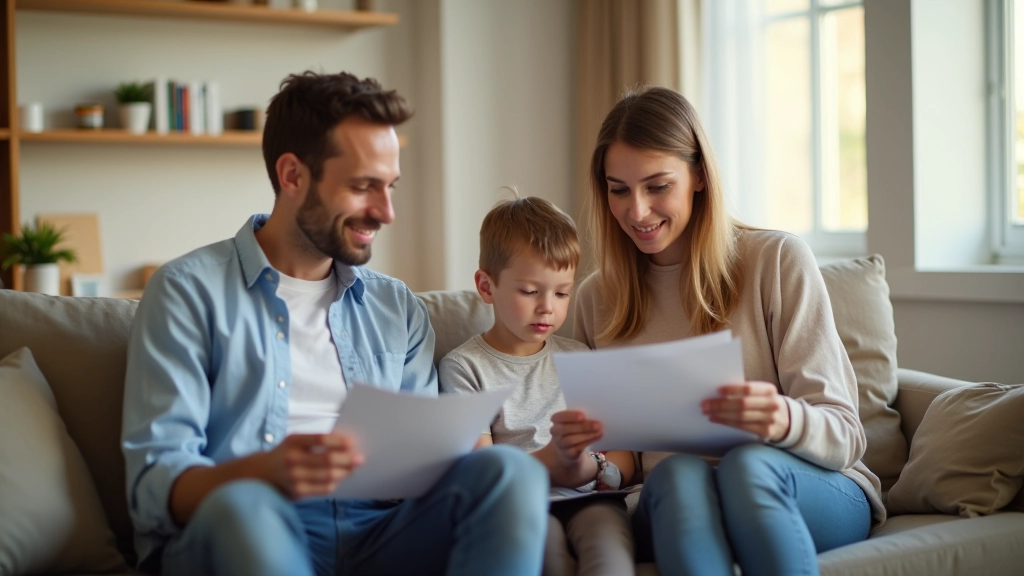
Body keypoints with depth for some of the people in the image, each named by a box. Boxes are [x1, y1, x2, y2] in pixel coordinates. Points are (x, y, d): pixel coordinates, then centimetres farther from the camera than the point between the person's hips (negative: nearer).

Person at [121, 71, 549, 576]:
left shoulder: (399, 309, 21)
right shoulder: (189, 292, 5)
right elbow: (154, 485, -5)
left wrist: (459, 453, -11)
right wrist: (263, 472, -26)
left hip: (378, 535, 5)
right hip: (238, 535, -4)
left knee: (511, 472, -25)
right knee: (241, 507, -40)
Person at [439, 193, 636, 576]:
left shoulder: (579, 358, 19)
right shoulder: (464, 367, 7)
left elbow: (625, 464, 14)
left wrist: (587, 467, -10)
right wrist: (551, 458, -22)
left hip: (585, 499, 3)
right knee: (543, 537, -37)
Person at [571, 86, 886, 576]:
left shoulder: (778, 260, -1)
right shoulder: (596, 298, 11)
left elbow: (843, 434, -4)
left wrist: (784, 420, -28)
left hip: (817, 492, -1)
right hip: (671, 508, 2)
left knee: (748, 463, -36)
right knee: (679, 472, -34)